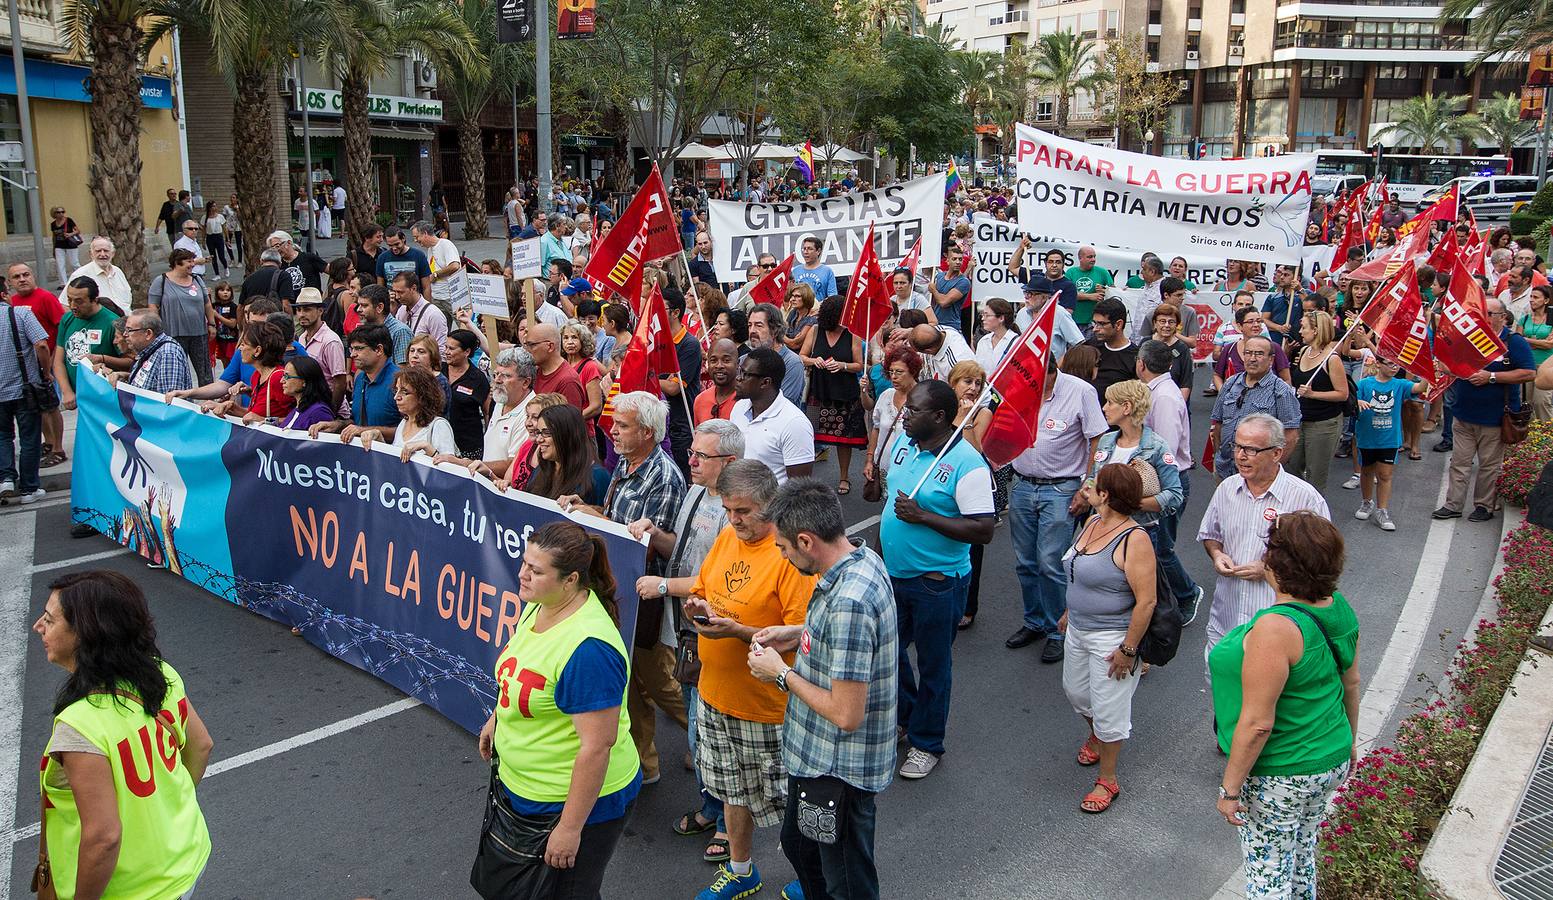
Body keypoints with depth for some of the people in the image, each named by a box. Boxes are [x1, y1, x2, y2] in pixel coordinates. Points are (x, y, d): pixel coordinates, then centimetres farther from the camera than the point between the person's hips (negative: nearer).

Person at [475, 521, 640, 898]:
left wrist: (570, 828, -25)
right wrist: (496, 718, 25)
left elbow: (597, 746, -31)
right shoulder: (540, 605, -6)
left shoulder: (588, 648, -34)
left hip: (579, 799, -9)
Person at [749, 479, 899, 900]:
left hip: (838, 770, -10)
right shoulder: (864, 558, -4)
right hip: (819, 755, 10)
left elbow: (846, 714, -30)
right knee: (798, 843, 31)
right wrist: (796, 633, 3)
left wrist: (782, 674, -18)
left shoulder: (848, 603, -34)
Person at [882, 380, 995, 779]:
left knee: (932, 664, 10)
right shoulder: (902, 443, 1)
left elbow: (983, 531, -24)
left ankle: (926, 743, 29)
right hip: (892, 573, 7)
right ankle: (903, 716, 46)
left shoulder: (967, 463, -22)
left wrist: (923, 516, -28)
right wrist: (880, 548, 17)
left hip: (936, 582, -7)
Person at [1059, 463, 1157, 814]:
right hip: (1078, 630, 9)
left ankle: (1107, 781, 23)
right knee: (1075, 691, 24)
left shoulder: (1134, 540, -26)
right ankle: (1096, 737, 53)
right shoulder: (1092, 523, 1)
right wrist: (1070, 612, 23)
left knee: (1108, 709, 5)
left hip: (1110, 638, -8)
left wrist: (1128, 650, -21)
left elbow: (1146, 601, -24)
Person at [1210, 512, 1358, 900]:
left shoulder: (1275, 628, -31)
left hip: (1279, 778, -8)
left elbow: (1257, 723, -28)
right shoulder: (1339, 609, -5)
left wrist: (1230, 789, -17)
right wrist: (1349, 742, 26)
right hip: (1331, 762, 8)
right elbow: (1350, 683, 10)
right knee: (1302, 860, 27)